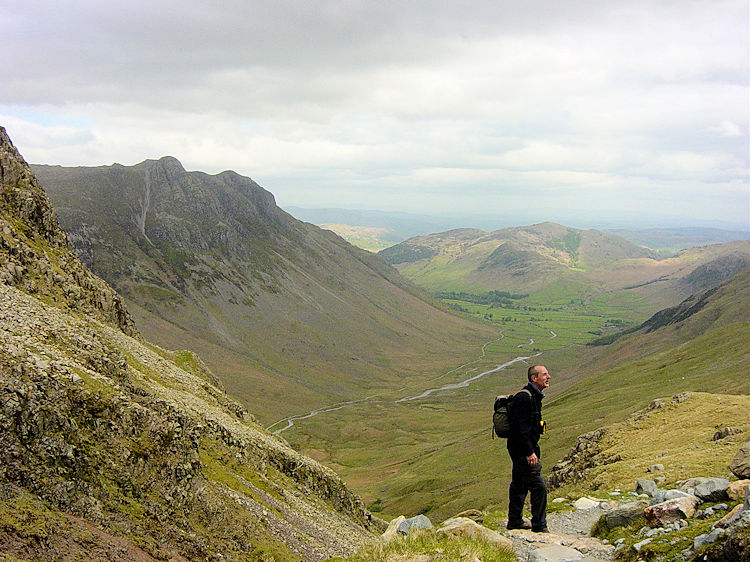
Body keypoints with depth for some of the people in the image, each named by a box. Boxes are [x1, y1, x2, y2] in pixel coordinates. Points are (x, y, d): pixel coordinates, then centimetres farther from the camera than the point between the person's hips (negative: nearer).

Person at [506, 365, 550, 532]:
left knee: (519, 485, 19)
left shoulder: (533, 396, 12)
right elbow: (520, 428, -26)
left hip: (519, 450, 11)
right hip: (523, 450, -11)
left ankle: (515, 521, 31)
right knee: (538, 487, -8)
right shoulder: (524, 397, -21)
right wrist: (530, 452, -25)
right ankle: (539, 527, -1)